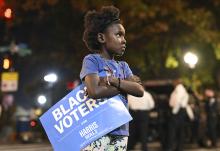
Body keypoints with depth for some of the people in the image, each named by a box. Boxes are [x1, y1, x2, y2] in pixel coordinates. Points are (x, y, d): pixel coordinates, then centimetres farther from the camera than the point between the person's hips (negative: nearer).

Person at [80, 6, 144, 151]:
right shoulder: (92, 60, -1)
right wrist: (125, 86, -5)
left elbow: (140, 90, 2)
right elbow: (95, 91, -19)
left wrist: (114, 81, -12)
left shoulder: (123, 66, 18)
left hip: (120, 132, 7)